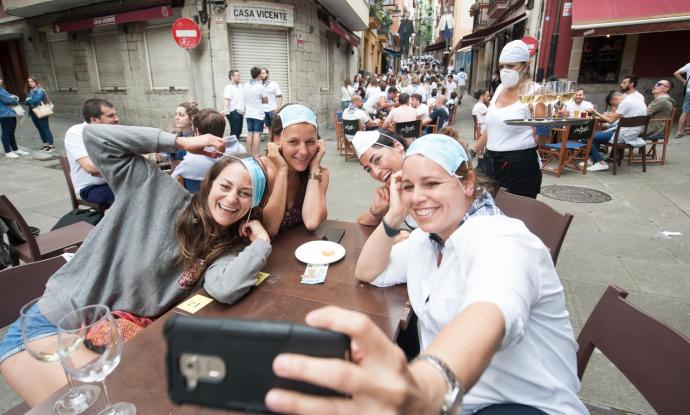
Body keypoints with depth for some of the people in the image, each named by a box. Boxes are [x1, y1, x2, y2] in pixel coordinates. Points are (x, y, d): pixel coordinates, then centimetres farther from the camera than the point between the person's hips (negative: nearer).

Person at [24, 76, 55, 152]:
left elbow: (37, 100, -21)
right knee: (40, 129, 11)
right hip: (33, 113, 7)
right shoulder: (29, 92, 13)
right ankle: (45, 144, 18)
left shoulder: (40, 90, -9)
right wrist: (27, 102, -11)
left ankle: (51, 146, -4)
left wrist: (29, 100, -8)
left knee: (45, 129, -6)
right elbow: (27, 102, 10)